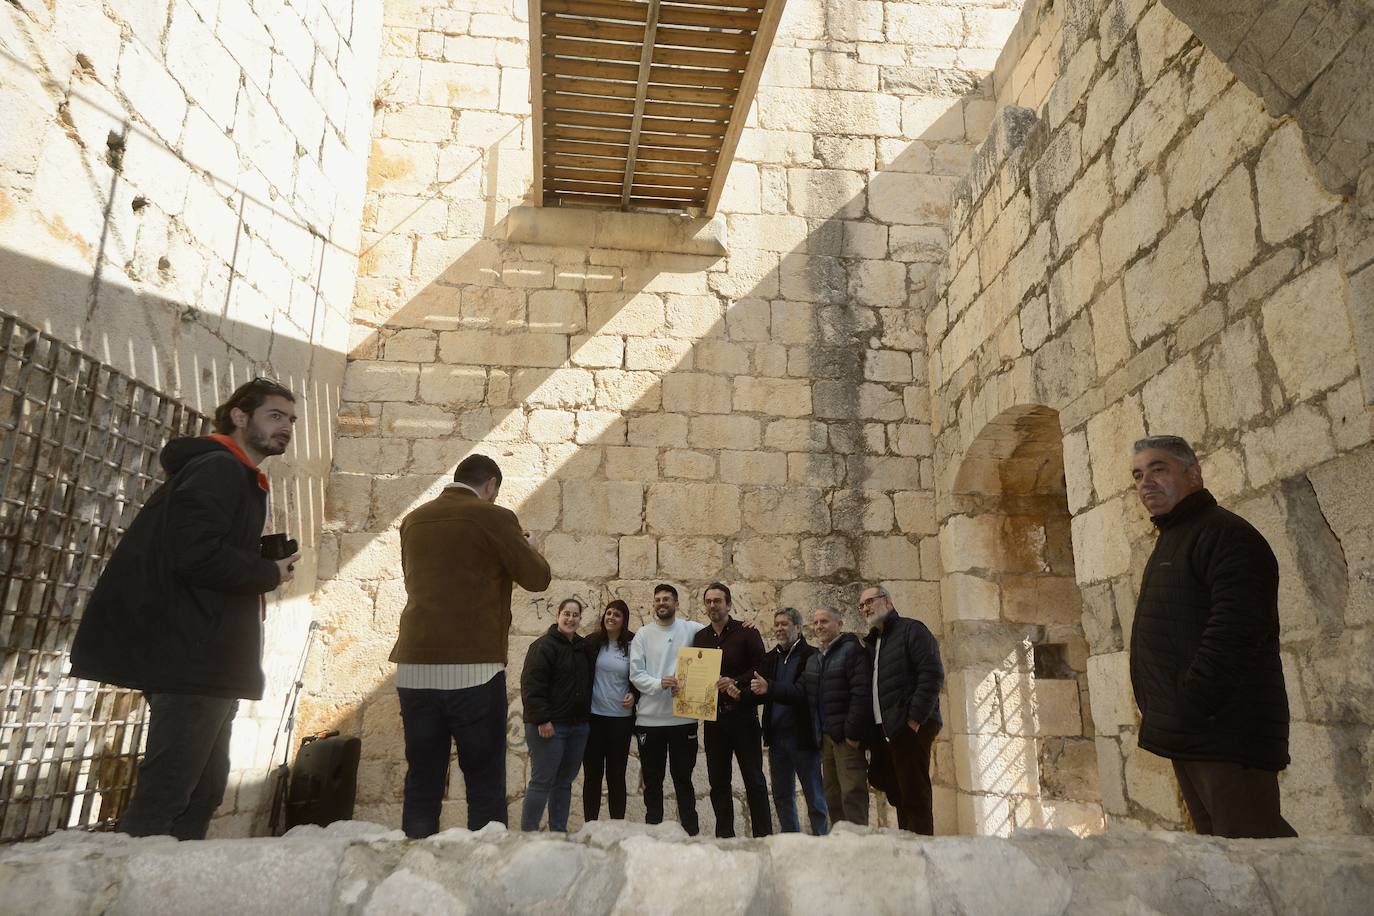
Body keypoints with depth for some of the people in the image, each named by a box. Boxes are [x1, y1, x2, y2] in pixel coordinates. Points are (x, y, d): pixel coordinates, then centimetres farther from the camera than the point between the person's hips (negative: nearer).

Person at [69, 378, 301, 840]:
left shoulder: (235, 476, 20)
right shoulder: (218, 469, -12)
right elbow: (197, 555, -25)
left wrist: (263, 570, 5)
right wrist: (270, 574, -12)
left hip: (203, 661, 10)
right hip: (192, 658, -10)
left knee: (203, 792, 13)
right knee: (165, 794, -7)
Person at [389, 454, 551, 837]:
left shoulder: (413, 520, 12)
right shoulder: (493, 518, -4)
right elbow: (537, 578, 0)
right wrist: (528, 546, 20)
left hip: (414, 668, 5)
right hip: (473, 669, -5)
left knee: (421, 785, 11)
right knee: (486, 788, 4)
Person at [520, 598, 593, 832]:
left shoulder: (584, 647, 13)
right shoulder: (543, 646, -9)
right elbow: (532, 685, -16)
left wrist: (586, 715, 13)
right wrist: (542, 720, -21)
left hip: (578, 725, 7)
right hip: (549, 726, -7)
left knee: (565, 782, 12)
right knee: (542, 782, -5)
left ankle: (559, 832, 20)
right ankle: (528, 833, 4)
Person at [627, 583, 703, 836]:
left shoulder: (691, 630, 1)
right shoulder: (643, 634, 2)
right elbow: (635, 673, -4)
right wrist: (659, 684, -20)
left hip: (683, 718, -1)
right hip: (649, 719, 1)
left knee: (683, 777, 9)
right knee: (652, 780, 12)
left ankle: (691, 832, 17)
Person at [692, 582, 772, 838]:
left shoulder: (747, 633, -1)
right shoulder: (700, 638, 10)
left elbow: (761, 670, -6)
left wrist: (735, 682, -18)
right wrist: (724, 688, -9)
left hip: (743, 714, -4)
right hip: (713, 718, 4)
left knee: (754, 779, 1)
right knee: (718, 781, 8)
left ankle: (763, 835, 8)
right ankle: (724, 836, 17)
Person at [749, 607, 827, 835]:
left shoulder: (811, 656, -9)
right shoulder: (770, 658, 12)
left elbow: (803, 693, -21)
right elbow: (760, 693, 6)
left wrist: (769, 688, -34)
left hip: (803, 737, -6)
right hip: (777, 737, 7)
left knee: (815, 797, 2)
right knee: (782, 798, 14)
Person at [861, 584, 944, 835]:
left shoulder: (911, 630, -2)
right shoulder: (873, 642, 21)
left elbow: (932, 674, -13)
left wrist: (915, 719, -17)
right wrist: (873, 729, 10)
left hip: (910, 728, -8)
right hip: (886, 730, 8)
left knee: (914, 794, -7)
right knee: (898, 796, 8)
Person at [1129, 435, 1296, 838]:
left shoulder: (1226, 534, -10)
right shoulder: (1170, 541, 21)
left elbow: (1233, 634, -22)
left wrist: (1186, 712, -22)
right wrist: (1160, 719, 15)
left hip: (1226, 730, -10)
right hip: (1187, 735, 10)